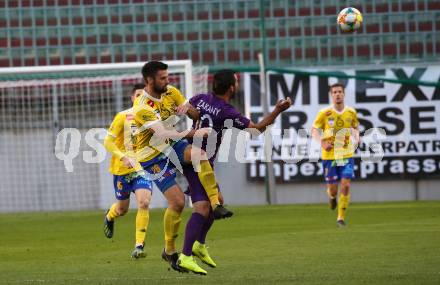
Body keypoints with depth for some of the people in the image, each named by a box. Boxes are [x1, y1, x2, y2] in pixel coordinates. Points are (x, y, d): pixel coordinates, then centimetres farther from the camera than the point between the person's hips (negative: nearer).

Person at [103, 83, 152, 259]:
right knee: (122, 208, 13)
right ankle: (109, 217, 51)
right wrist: (123, 157, -22)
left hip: (143, 168, 1)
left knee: (143, 203, -20)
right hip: (122, 169, -1)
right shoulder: (123, 117, -9)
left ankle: (139, 245, -15)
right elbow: (108, 142, -9)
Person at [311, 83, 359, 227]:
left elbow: (355, 128, 18)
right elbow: (314, 130, 2)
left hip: (346, 155, 1)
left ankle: (341, 218, 0)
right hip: (329, 156, -1)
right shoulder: (324, 113, -6)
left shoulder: (351, 112, 1)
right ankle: (332, 196, 43)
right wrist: (322, 142, -16)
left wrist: (356, 138, -4)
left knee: (346, 185, -12)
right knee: (333, 188, 3)